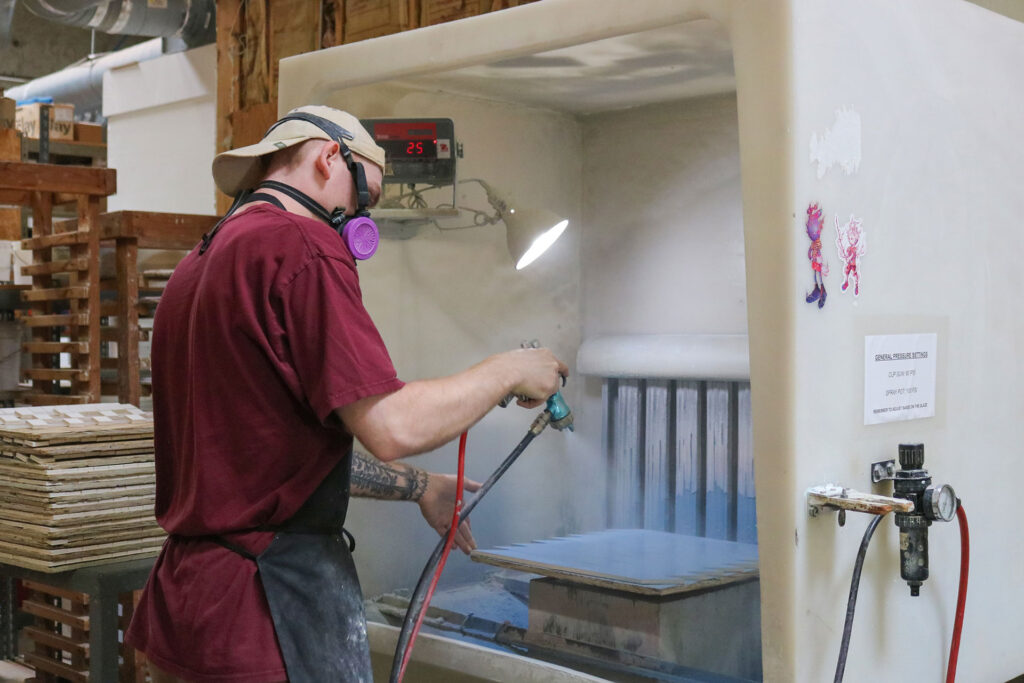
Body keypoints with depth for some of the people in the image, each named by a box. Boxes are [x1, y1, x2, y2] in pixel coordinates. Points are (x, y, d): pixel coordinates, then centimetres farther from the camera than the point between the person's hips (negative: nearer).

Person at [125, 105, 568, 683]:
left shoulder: (200, 263, 16)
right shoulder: (301, 245, -14)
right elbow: (392, 427, -21)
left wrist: (416, 487, 25)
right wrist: (508, 372, -5)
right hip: (273, 608, -9)